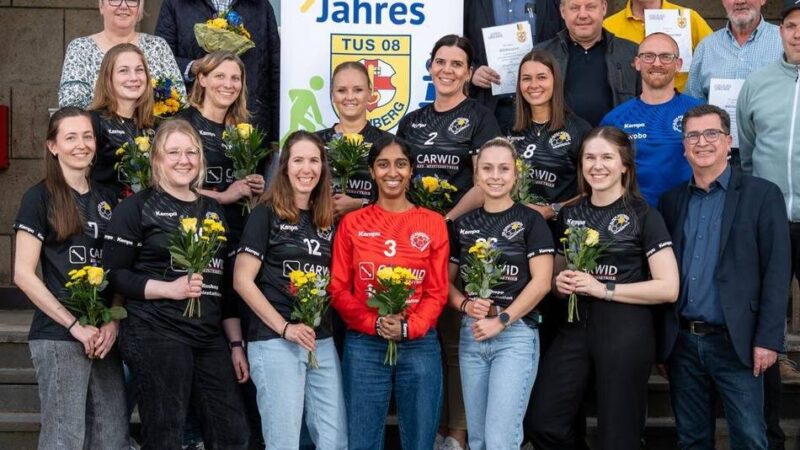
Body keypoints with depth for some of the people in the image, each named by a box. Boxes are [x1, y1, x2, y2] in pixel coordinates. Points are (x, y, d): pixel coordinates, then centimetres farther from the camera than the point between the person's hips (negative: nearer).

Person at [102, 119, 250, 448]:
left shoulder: (213, 210, 16)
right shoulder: (137, 208, -1)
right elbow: (113, 275, -6)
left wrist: (236, 344, 13)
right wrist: (168, 288, -18)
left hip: (211, 338, 6)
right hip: (155, 335, -5)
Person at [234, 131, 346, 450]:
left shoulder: (327, 220, 13)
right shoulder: (267, 213, -3)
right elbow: (242, 281, -9)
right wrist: (285, 327, -13)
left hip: (322, 341, 5)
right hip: (275, 342, -5)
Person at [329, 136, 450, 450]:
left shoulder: (433, 223, 5)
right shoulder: (352, 223, 5)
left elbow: (438, 290, 2)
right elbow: (338, 289, 2)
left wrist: (409, 327, -14)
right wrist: (375, 323, -13)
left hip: (420, 345, 0)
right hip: (364, 346, 0)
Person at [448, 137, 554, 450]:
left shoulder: (530, 221, -1)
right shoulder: (463, 224, 11)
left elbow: (541, 282, -9)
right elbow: (445, 281, 13)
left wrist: (501, 321, -13)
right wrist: (465, 305, -7)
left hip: (516, 334, -4)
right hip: (471, 335, 5)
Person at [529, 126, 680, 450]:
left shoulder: (644, 217, -5)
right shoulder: (570, 214, 11)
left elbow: (668, 288, -11)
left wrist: (603, 289, -16)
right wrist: (559, 282, -1)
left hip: (626, 333, -5)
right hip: (575, 327, 5)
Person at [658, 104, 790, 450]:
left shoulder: (762, 195, -1)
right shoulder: (672, 201, 11)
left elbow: (776, 273, -6)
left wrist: (767, 339, -12)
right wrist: (660, 337, 6)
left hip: (735, 342, -4)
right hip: (681, 343, 4)